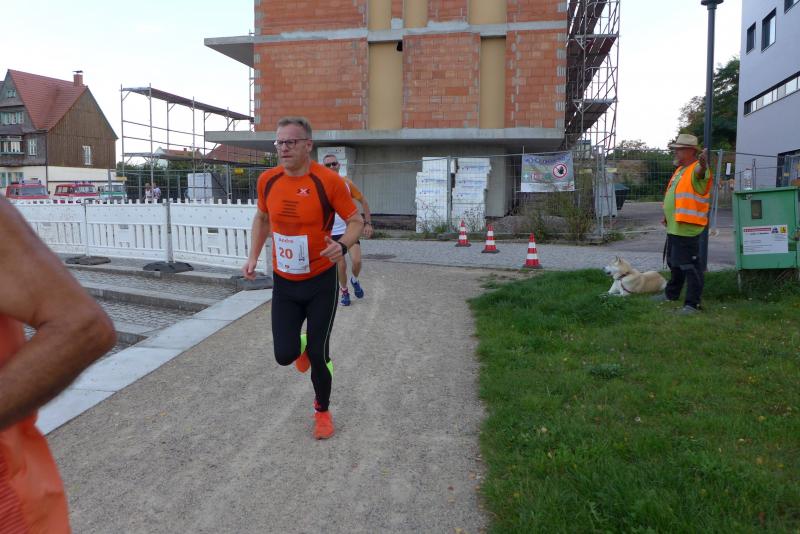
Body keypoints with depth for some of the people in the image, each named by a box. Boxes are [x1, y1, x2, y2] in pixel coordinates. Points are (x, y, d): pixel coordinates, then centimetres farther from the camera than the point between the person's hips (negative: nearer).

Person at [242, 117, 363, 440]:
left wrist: (342, 246, -30)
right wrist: (253, 257, 6)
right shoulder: (267, 180, -4)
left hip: (321, 282, -3)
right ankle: (302, 345, 40)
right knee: (284, 355, 0)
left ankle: (322, 410, 31)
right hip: (283, 283, 3)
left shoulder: (328, 180, -17)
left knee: (318, 355, 3)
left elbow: (356, 221, -9)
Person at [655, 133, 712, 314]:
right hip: (674, 227, 10)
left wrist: (703, 164, -61)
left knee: (690, 266, -6)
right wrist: (668, 215, 20)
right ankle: (671, 293, 40)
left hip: (687, 228, -10)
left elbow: (701, 172, -39)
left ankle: (693, 303, 0)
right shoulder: (680, 170, 17)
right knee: (674, 263, 23)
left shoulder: (697, 169, -13)